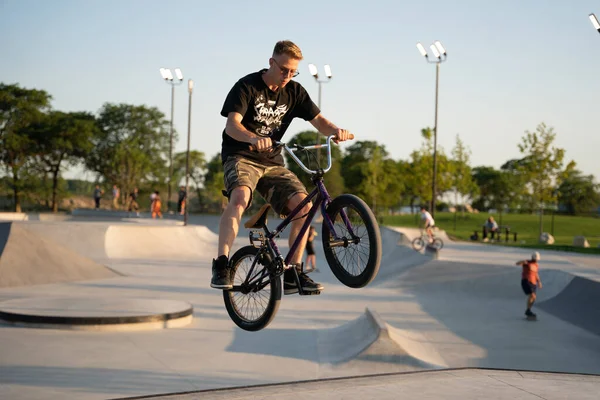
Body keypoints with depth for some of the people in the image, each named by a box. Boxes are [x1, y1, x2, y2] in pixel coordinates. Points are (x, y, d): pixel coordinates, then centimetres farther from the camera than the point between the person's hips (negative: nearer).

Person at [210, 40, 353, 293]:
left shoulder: (294, 92, 5)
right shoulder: (247, 86, -9)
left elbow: (318, 121, -1)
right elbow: (231, 125, -22)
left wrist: (335, 130, -25)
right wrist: (253, 138, -44)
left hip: (272, 162, 5)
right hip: (240, 157, -4)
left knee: (303, 204, -16)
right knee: (240, 196, -35)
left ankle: (293, 273, -7)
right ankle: (221, 265, -31)